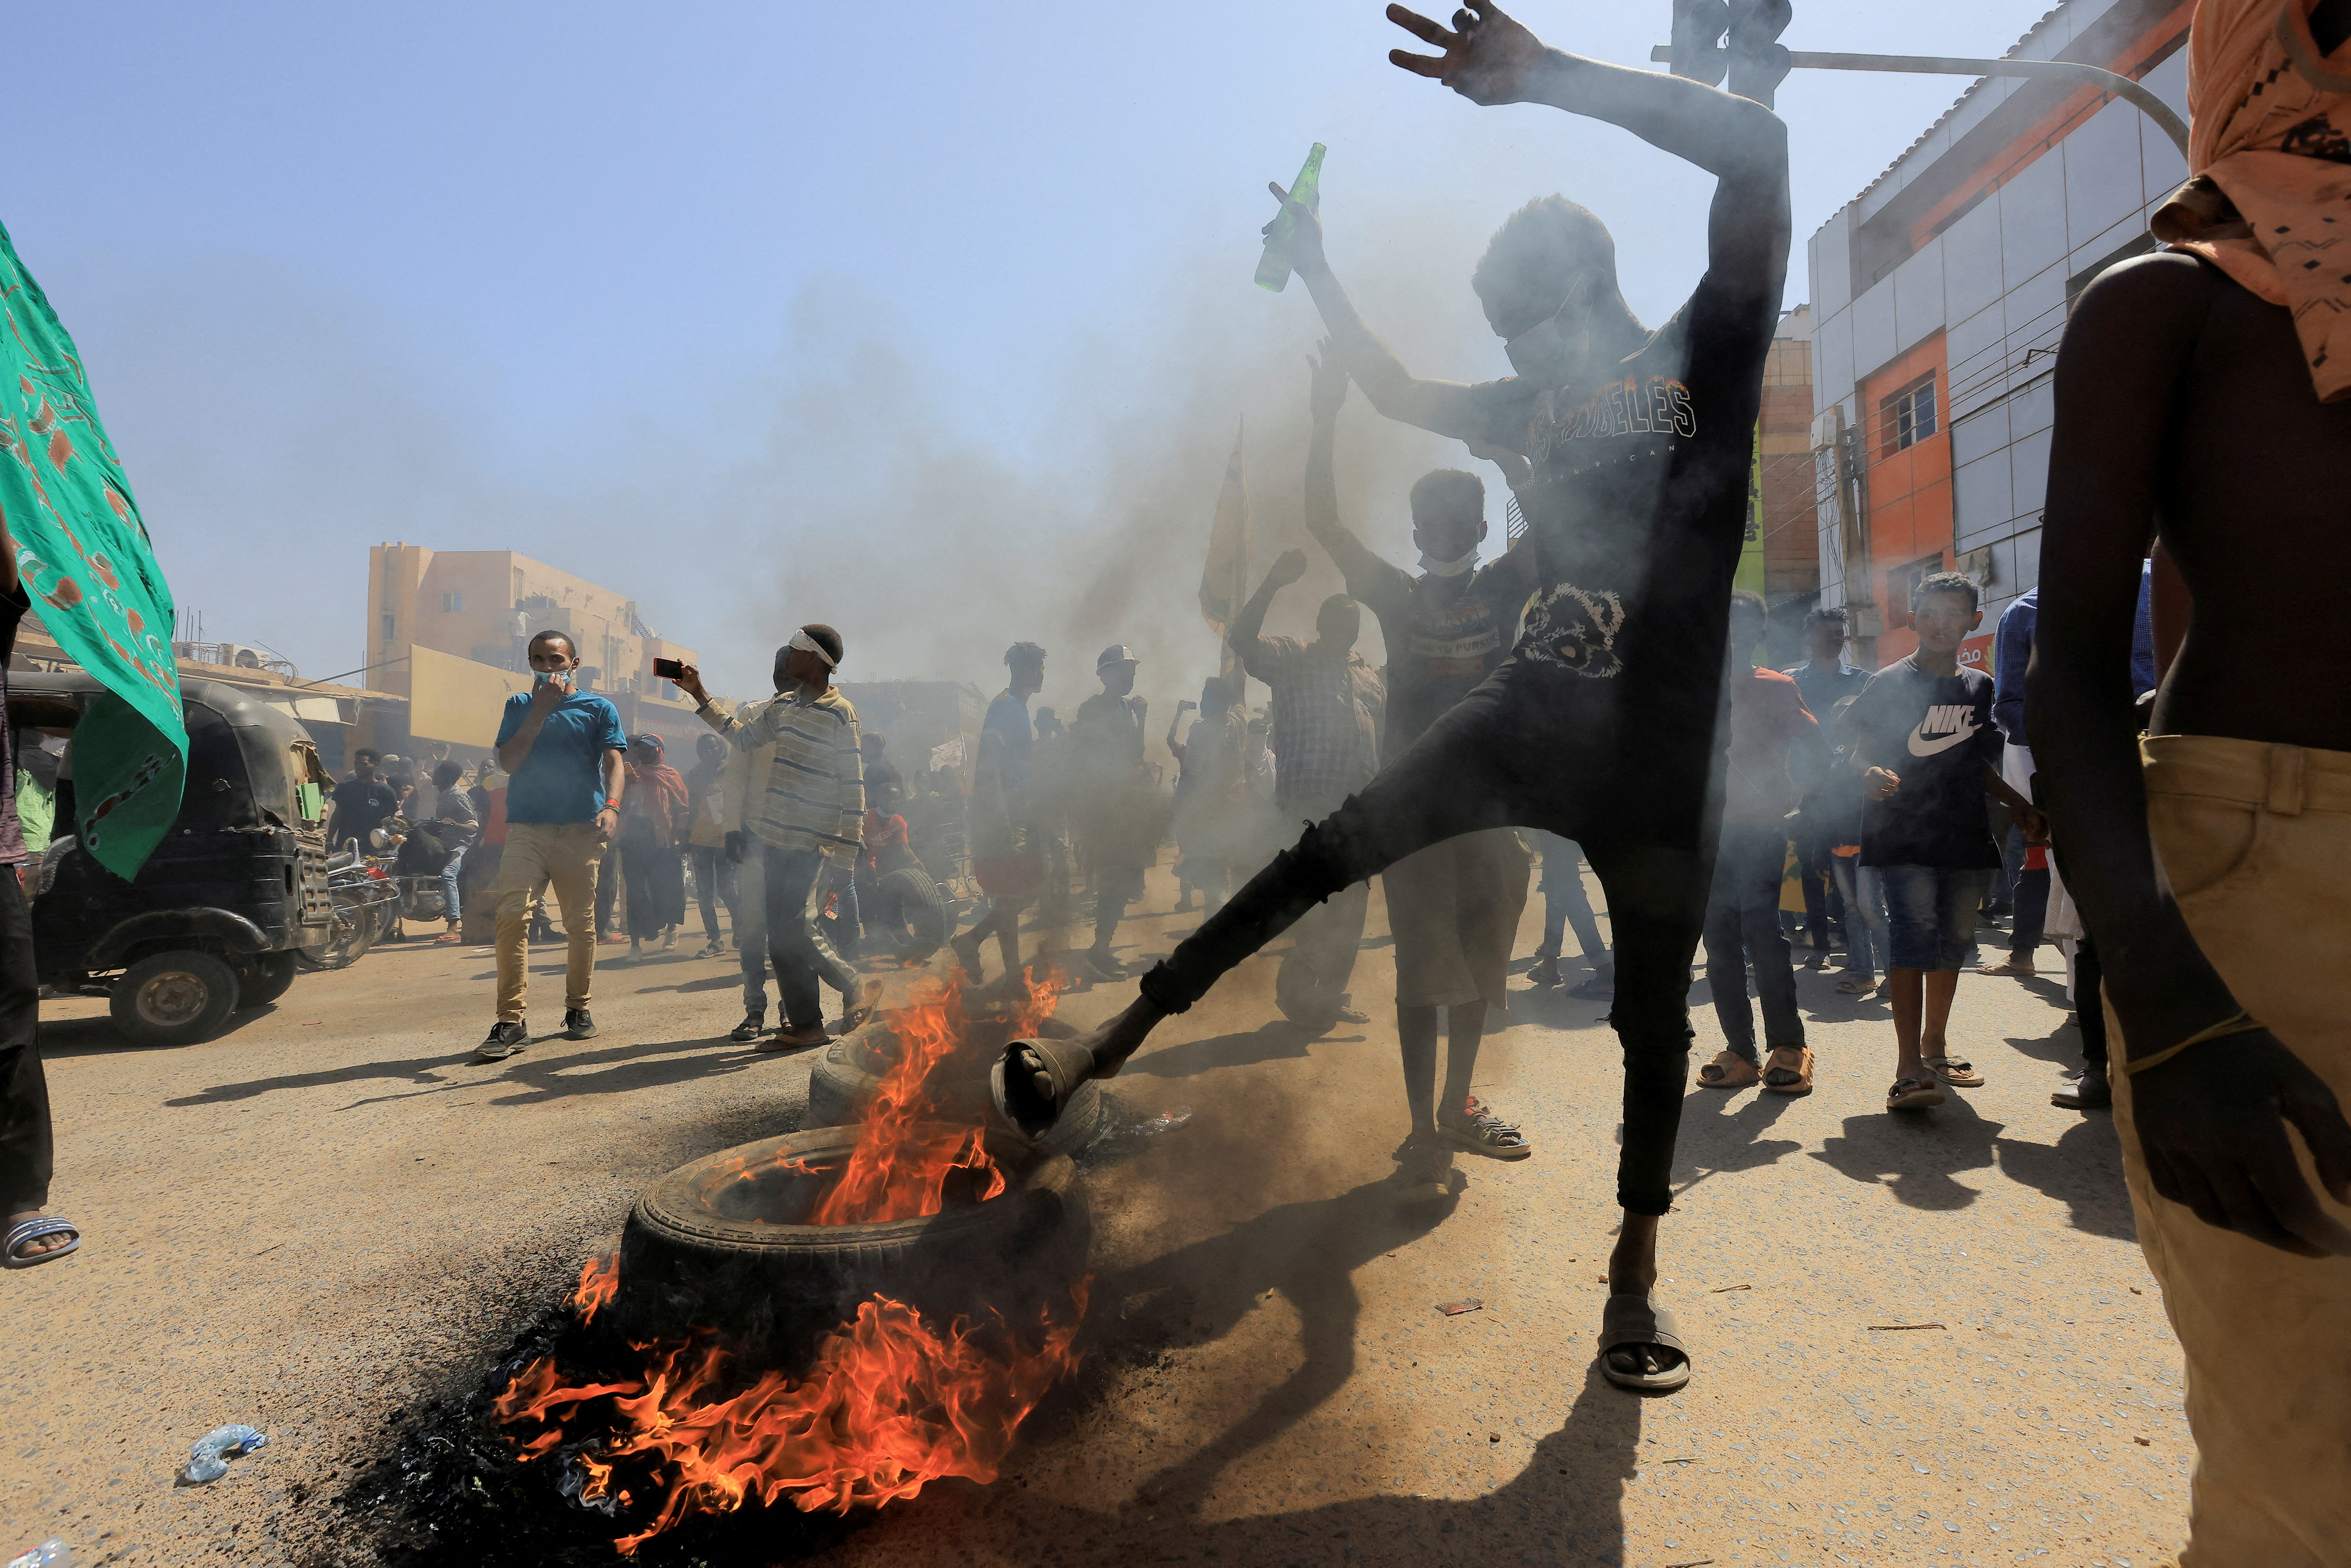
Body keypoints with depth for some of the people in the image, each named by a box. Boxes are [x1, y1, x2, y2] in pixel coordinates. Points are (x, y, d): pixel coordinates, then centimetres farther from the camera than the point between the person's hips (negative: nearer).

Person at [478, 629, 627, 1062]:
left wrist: (611, 807, -20)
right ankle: (510, 1022, -11)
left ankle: (578, 1009, 18)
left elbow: (613, 762, -1)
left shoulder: (599, 708, 10)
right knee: (512, 917, -14)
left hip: (581, 830, 0)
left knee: (581, 924, 4)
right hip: (526, 827, 1)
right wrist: (540, 710, -3)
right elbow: (508, 762, 4)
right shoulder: (520, 706, 15)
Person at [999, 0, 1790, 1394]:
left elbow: (1757, 149, -14)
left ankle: (1636, 1270, 25)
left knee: (1654, 1014, 5)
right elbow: (1404, 395, 27)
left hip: (1658, 755, -4)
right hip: (1532, 715, 4)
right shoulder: (1545, 402, 15)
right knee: (1327, 853, -7)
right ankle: (1112, 1043, -1)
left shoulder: (1712, 353, 1)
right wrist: (1318, 271, 23)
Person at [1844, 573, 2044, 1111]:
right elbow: (1861, 756, -5)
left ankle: (1936, 1046, 29)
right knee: (1915, 935, -16)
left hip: (1965, 834, 6)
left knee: (1955, 940, 12)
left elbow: (1979, 765, 23)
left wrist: (2021, 807, 16)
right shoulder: (1890, 684, -1)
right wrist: (1873, 779, -25)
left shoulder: (1980, 687, 15)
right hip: (1905, 835, -6)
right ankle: (1909, 1070, -18)